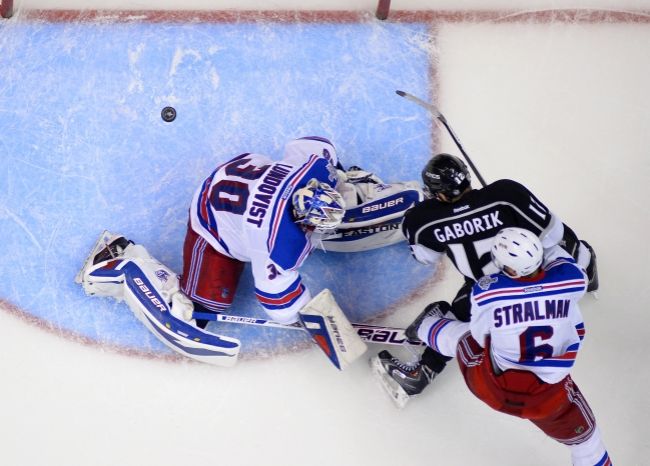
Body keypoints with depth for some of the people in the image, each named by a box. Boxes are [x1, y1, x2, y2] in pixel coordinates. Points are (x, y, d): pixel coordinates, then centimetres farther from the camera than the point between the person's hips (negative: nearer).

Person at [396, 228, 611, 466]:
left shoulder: (486, 291, -21)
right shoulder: (572, 280, -19)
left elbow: (481, 336, -3)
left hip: (491, 386, 1)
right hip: (547, 396, 0)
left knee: (466, 335, 29)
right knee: (583, 435, 27)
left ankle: (426, 328, 57)